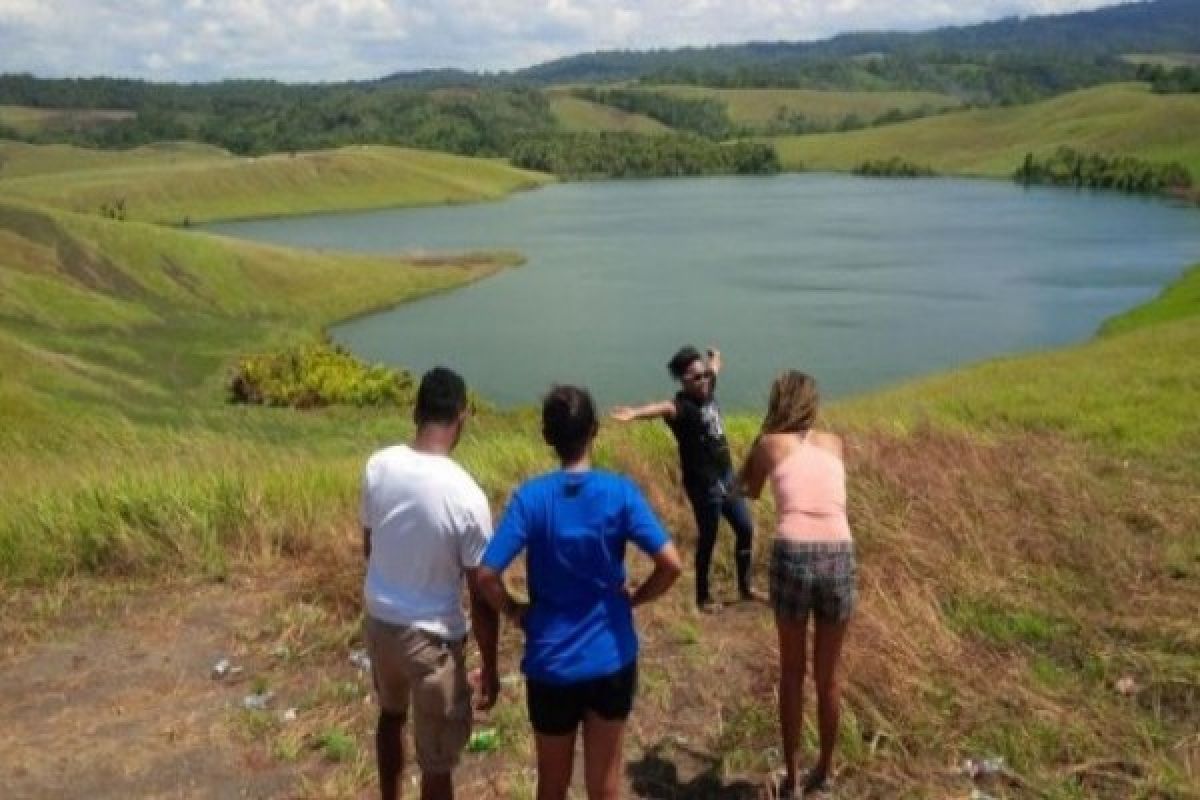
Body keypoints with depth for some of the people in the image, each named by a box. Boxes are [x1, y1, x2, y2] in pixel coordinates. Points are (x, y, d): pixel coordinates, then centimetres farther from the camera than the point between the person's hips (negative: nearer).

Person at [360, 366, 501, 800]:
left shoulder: (378, 466, -9)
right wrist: (490, 667, -4)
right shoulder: (466, 496, -25)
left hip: (378, 618, 6)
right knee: (438, 763, 10)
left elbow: (369, 545, 6)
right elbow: (482, 596, -17)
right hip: (431, 635, -6)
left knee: (391, 714, 32)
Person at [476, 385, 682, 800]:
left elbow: (487, 576, -18)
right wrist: (634, 598, 1)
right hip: (611, 658, 0)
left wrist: (516, 611, 0)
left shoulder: (530, 497, -11)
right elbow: (671, 565, -16)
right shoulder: (620, 492, -10)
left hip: (551, 662, 0)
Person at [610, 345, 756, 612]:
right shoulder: (682, 405, -23)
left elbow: (714, 367, 23)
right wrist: (636, 413, -68)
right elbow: (663, 408, -47)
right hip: (704, 484, -8)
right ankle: (703, 597, 22)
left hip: (726, 477, 8)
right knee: (708, 539, 4)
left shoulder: (708, 389, 0)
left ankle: (745, 587, 34)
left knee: (745, 529, 16)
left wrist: (714, 356, 47)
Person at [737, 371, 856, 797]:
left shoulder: (769, 443, 10)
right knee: (828, 676, 20)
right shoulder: (834, 443, 17)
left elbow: (747, 490, 27)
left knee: (792, 673, 18)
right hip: (839, 557, 2)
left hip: (792, 555, -2)